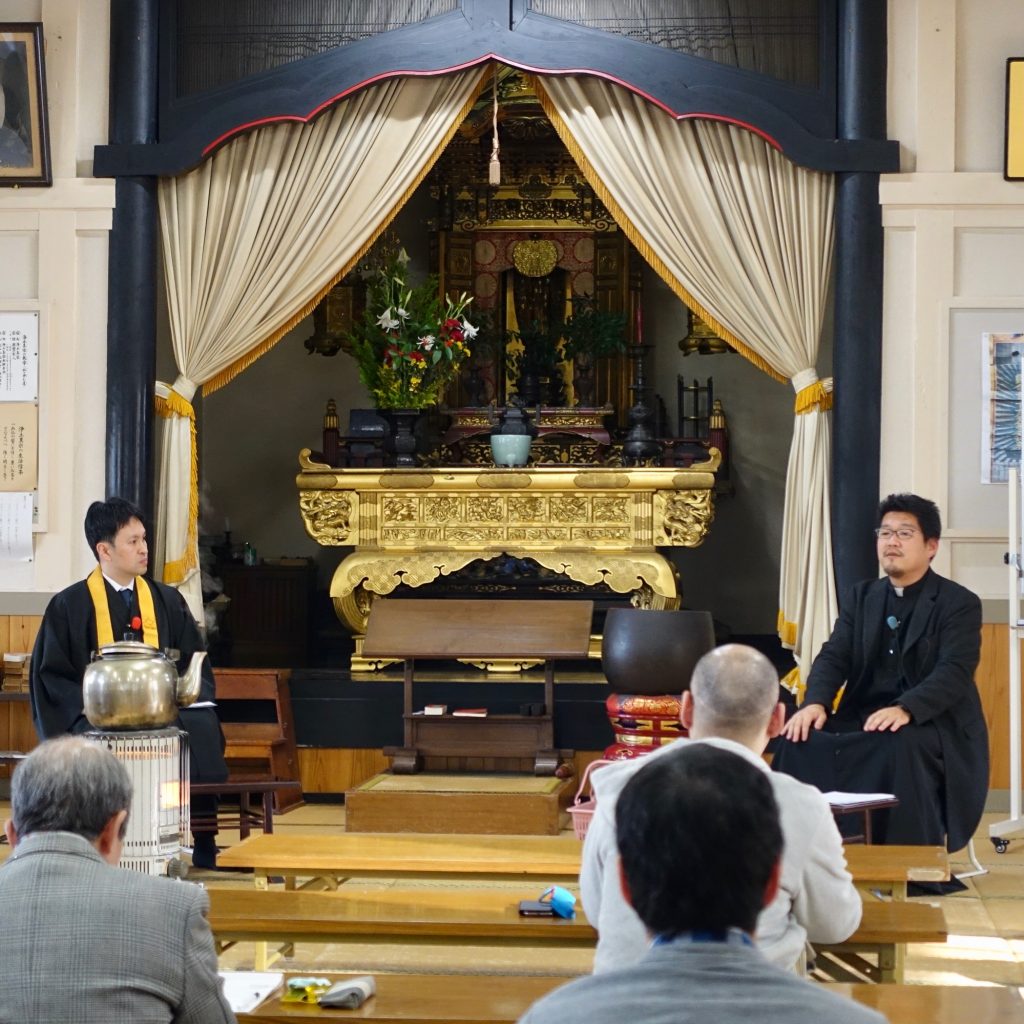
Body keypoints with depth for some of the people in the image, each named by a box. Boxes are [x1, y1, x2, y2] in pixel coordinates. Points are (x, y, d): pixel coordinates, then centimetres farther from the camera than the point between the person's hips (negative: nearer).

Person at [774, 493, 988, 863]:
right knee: (803, 740, -22)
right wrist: (815, 702, -18)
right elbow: (834, 657, 5)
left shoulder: (960, 603, -2)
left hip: (932, 724, -5)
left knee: (900, 746, -38)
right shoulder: (862, 596, 16)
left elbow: (954, 673, -17)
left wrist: (905, 709, -36)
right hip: (863, 717, 5)